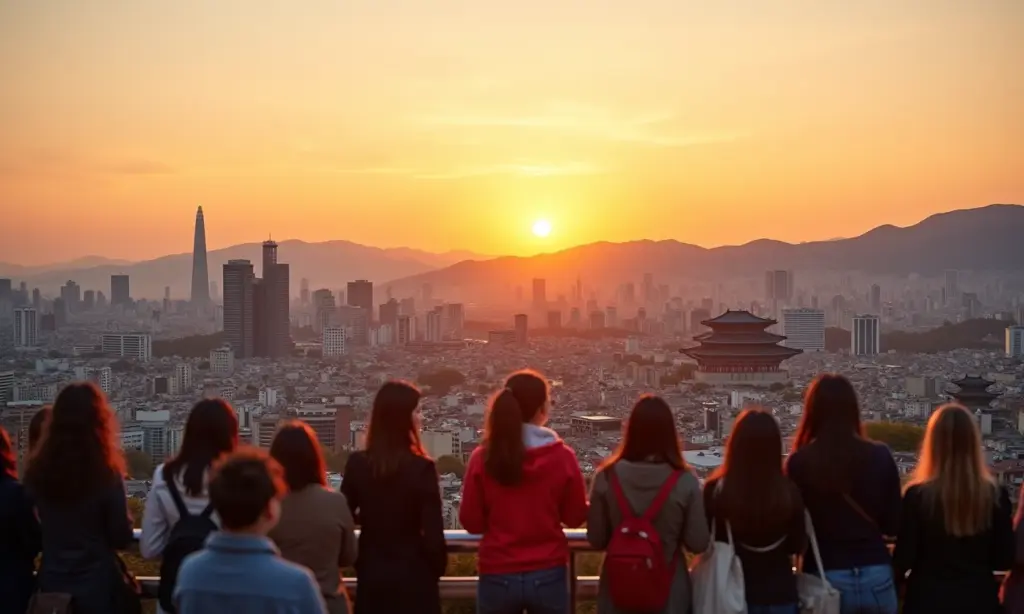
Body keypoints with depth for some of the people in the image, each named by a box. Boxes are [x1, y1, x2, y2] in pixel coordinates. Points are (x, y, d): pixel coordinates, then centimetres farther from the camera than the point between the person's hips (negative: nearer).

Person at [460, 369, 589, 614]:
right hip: (548, 575, 0)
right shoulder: (562, 456, -9)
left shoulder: (482, 458, -8)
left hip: (498, 576, 0)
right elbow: (576, 516, 1)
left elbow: (471, 521, -2)